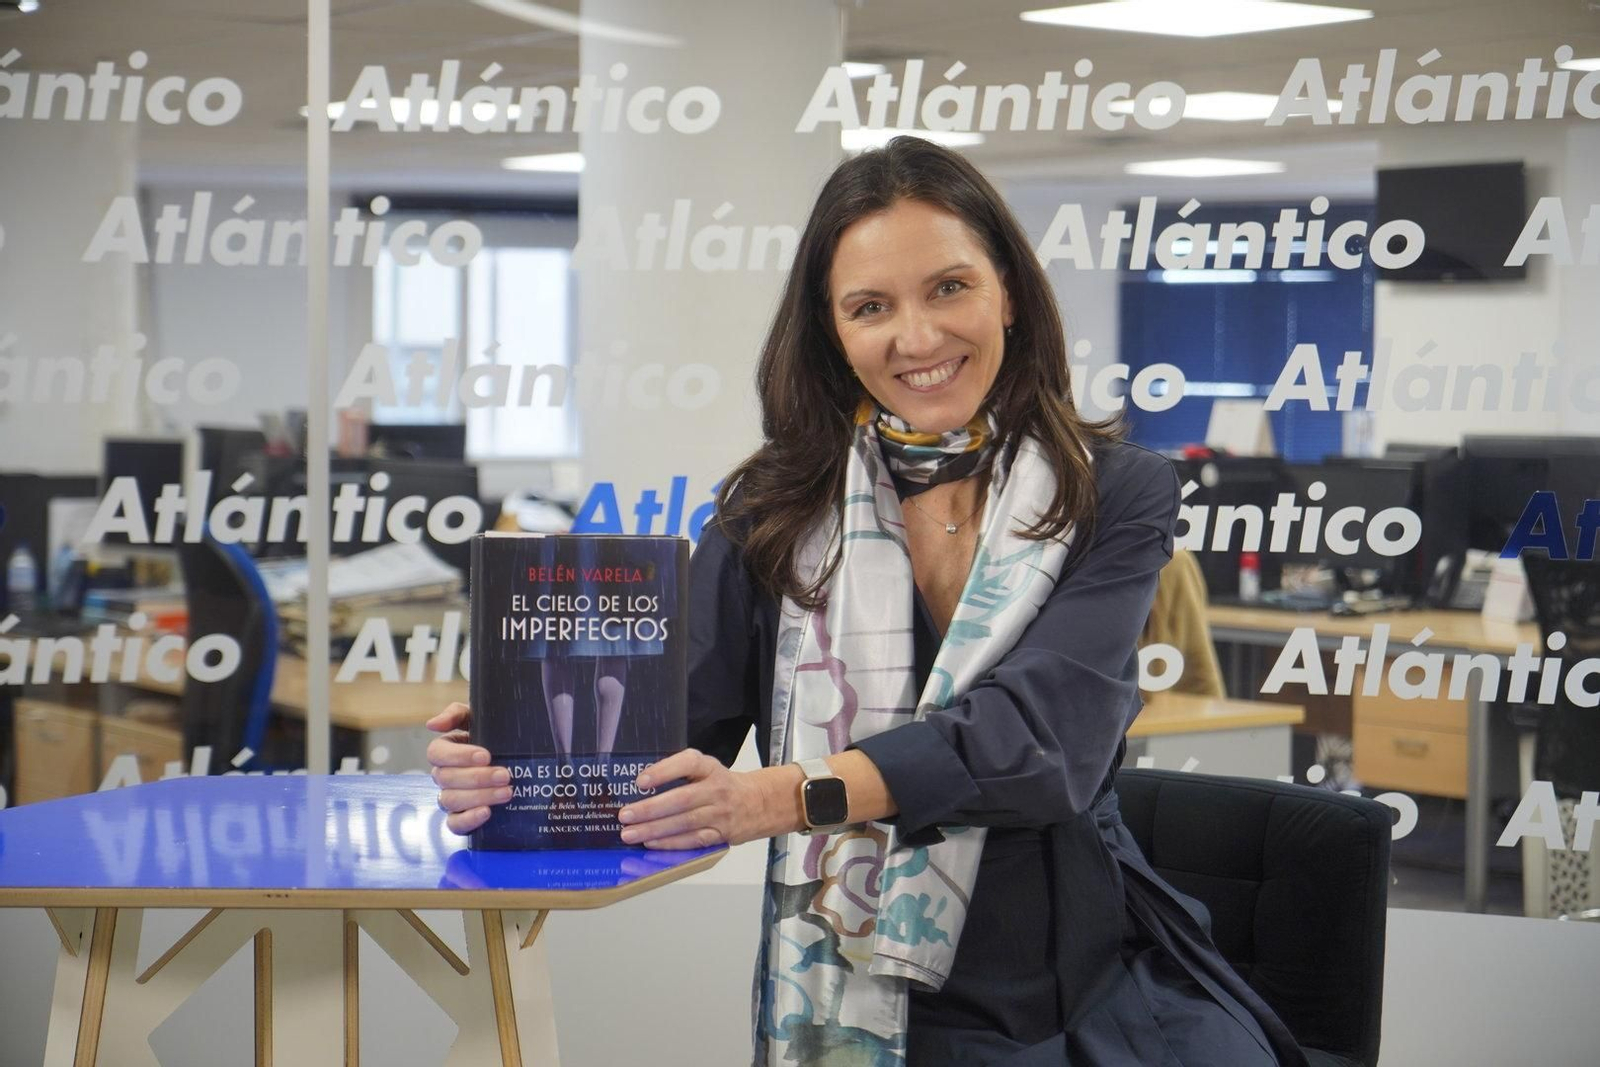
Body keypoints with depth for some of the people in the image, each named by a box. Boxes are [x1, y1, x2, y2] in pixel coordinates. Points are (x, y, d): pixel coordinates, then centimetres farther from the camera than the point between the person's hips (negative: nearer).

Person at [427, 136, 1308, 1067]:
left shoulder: (1119, 494, 1)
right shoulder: (779, 511, 6)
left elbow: (1047, 724, -15)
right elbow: (674, 724, -2)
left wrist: (792, 796, -30)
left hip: (1099, 982, 0)